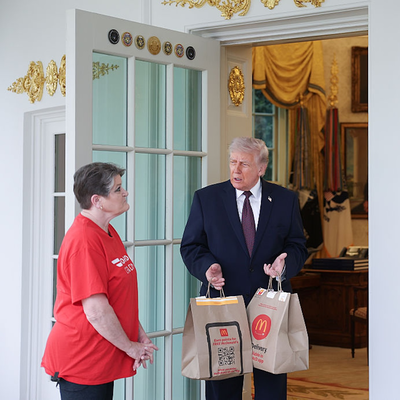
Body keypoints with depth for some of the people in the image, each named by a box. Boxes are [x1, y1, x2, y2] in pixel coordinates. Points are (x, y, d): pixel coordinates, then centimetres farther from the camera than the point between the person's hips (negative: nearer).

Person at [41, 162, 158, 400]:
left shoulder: (108, 232, 10)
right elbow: (96, 311, -24)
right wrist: (130, 347, -12)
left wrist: (139, 334, 9)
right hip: (81, 362, -9)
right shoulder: (83, 241, -22)